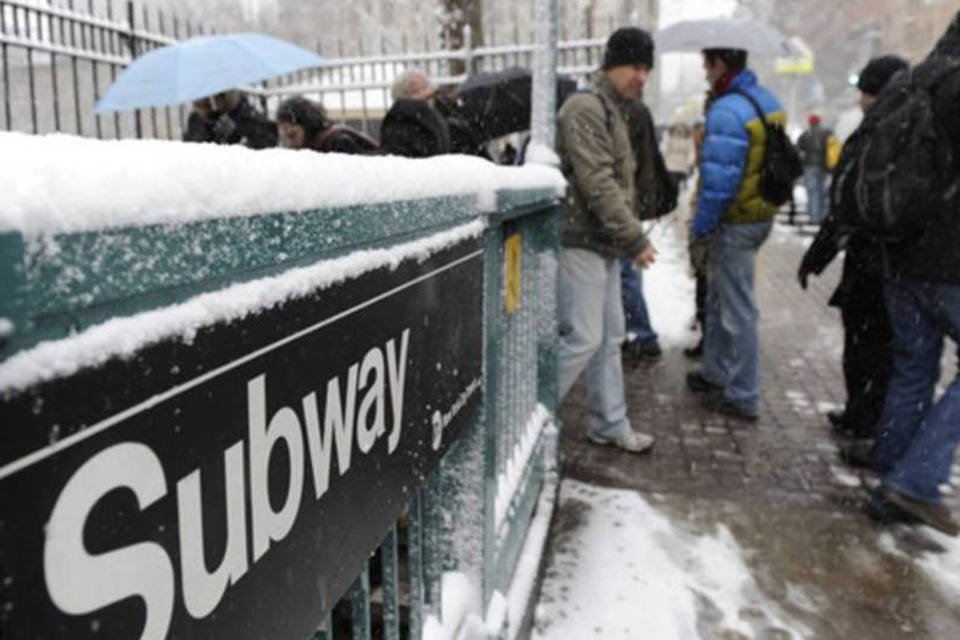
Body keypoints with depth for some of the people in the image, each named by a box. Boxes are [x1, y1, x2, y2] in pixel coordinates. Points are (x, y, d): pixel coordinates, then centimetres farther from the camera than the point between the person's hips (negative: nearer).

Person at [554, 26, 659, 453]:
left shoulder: (613, 109, 18)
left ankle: (610, 425, 24)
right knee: (583, 338, -9)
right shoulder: (585, 107, -13)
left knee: (610, 337, 13)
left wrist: (626, 235, 14)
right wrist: (634, 238, -20)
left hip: (604, 241, 10)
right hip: (580, 240, -10)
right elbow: (597, 182, -21)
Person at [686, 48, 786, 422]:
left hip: (736, 222, -10)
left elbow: (719, 178, -24)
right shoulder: (769, 102, 11)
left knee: (737, 309, 0)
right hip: (763, 213, 10)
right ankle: (716, 374, 35)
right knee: (719, 298, 21)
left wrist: (701, 224, -14)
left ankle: (742, 397, 10)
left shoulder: (726, 111, -20)